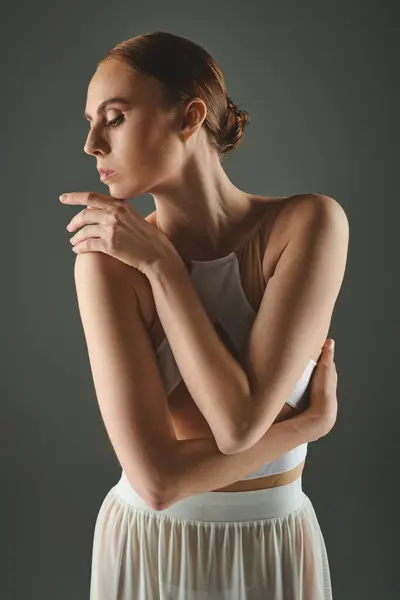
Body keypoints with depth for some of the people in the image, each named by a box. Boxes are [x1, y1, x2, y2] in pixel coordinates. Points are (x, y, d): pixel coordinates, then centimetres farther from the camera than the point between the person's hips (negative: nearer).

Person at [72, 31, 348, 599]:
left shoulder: (311, 222, -16)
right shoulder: (108, 260, -17)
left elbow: (241, 422, -25)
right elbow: (156, 478, -23)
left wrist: (157, 262, -22)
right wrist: (312, 422, -15)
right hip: (148, 553, 0)